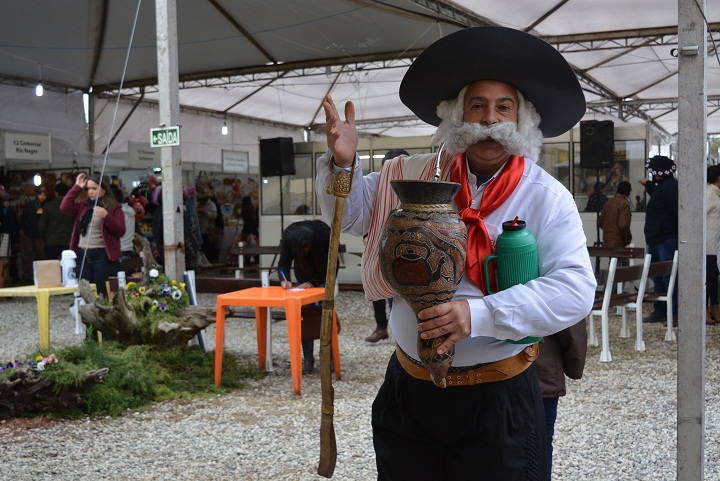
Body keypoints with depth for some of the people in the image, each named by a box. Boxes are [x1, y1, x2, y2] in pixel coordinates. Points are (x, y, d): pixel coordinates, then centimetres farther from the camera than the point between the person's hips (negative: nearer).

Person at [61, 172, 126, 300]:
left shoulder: (114, 207, 1)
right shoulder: (84, 206, 15)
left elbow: (121, 231, -7)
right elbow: (64, 207, 2)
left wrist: (106, 216, -22)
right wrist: (77, 187, 5)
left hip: (104, 256, -5)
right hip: (83, 256, 5)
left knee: (104, 294, -8)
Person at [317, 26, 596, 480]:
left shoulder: (546, 197, -8)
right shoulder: (417, 175, 2)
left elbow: (575, 290, -17)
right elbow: (354, 213, 10)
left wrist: (478, 314, -27)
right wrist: (344, 162, -10)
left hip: (497, 397, -3)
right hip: (408, 388, 3)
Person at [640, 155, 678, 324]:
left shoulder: (670, 186, -15)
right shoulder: (662, 186, 17)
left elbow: (678, 210, -23)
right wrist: (648, 185, 45)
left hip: (667, 240, -11)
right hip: (656, 240, 11)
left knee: (668, 278, -8)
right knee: (658, 278, 14)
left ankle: (676, 314, -3)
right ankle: (660, 311, 22)